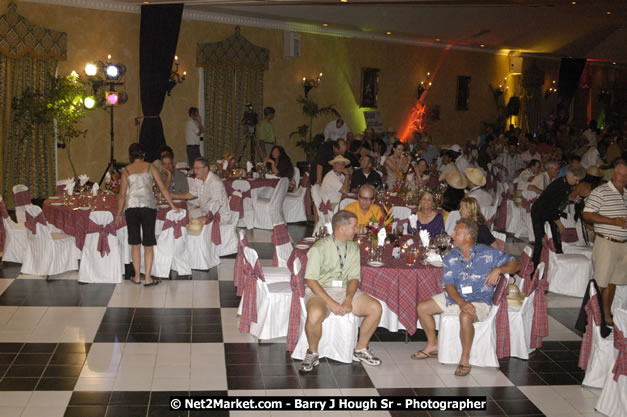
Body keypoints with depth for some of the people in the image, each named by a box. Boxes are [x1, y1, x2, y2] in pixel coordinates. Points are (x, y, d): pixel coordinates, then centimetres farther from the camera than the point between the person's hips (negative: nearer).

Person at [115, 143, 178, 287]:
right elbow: (162, 188, 4)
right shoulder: (150, 167, 6)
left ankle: (137, 276, 15)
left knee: (135, 243, 11)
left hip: (131, 207, 1)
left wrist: (119, 214, 16)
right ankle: (148, 278, 3)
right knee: (148, 244, 4)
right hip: (148, 206, -1)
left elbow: (122, 195, 7)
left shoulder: (126, 170, 8)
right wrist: (172, 205, 11)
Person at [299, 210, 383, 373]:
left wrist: (348, 299, -12)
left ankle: (360, 350, 5)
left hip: (345, 290, 6)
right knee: (315, 314, -38)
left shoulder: (354, 248, 9)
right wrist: (331, 303, -22)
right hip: (320, 291, -5)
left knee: (375, 308, -17)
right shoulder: (320, 247, -10)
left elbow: (354, 277, 8)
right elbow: (310, 280, -13)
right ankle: (312, 354, -9)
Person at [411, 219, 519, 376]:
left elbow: (515, 264, -2)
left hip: (480, 300, -5)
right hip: (455, 297, 6)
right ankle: (433, 345, 18)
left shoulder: (488, 253, -6)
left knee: (465, 316, -38)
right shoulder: (451, 257, 3)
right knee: (422, 308, -1)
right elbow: (449, 284, -5)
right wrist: (461, 302, -23)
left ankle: (465, 359, -20)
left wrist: (498, 269, -23)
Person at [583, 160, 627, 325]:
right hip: (606, 243, -7)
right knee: (601, 282, -4)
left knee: (613, 281, 12)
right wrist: (613, 221, -20)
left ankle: (606, 314, 21)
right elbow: (587, 214, -15)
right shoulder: (601, 192, -9)